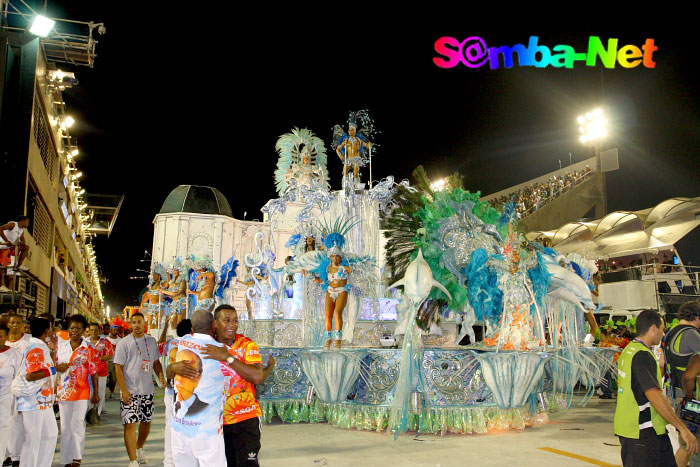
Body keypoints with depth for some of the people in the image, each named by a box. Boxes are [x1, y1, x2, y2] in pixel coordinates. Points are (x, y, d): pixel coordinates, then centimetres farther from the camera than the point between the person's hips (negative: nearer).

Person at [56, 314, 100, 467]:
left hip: (81, 392, -3)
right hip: (63, 391, 3)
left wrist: (96, 393, -1)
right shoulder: (62, 346, 7)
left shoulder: (89, 348, -3)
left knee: (77, 424, -3)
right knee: (65, 426, 7)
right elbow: (54, 365, 16)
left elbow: (94, 371, -1)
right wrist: (58, 367, -9)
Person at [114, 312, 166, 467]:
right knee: (130, 424, -7)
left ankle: (139, 448, 39)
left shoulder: (151, 341, 8)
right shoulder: (124, 343, -5)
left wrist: (161, 376, -1)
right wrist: (124, 390, -16)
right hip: (130, 391, -5)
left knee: (147, 421, 15)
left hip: (148, 390, 5)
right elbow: (118, 367, -8)